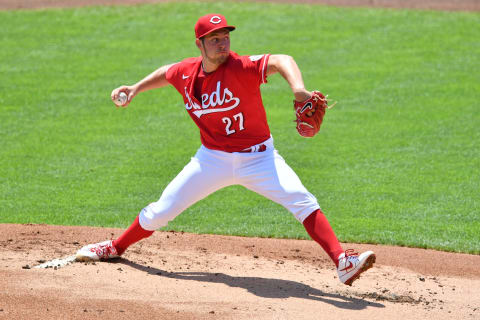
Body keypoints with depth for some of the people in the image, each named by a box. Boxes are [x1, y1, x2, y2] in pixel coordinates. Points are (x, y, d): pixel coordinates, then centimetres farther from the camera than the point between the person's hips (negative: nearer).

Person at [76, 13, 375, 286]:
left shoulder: (242, 67, -22)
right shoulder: (186, 72, -5)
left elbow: (280, 61, -41)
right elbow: (166, 73, 21)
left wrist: (298, 88, -60)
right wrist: (137, 88, 12)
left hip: (258, 158, -4)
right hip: (212, 159, 4)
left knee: (302, 201, -25)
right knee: (161, 210, 8)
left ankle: (343, 262, -28)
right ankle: (116, 247, 33)